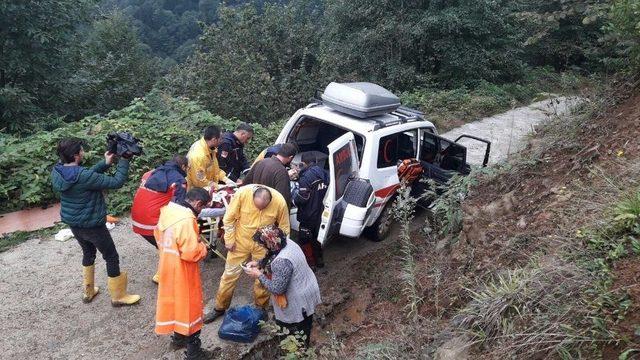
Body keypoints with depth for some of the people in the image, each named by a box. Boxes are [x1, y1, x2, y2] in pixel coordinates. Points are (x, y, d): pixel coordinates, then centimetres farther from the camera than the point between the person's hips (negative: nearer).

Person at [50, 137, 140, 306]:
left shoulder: (56, 171, -8)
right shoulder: (83, 177, -31)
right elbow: (116, 182, -27)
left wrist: (105, 163, -3)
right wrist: (124, 160, -19)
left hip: (72, 223, 8)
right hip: (92, 225, -8)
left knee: (88, 253, 29)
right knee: (112, 257, 9)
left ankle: (88, 291, 42)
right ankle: (118, 296, 21)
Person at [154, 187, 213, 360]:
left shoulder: (167, 209, -2)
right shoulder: (187, 219, -30)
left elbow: (159, 235, 13)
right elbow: (191, 253, -29)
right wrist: (202, 247, -10)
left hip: (167, 265, 8)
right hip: (182, 270, -8)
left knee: (174, 300, 23)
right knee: (189, 305, 6)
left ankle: (178, 337, 41)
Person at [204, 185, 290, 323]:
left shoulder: (280, 202, -25)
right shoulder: (242, 193, -27)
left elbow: (284, 228, -7)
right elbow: (229, 218, -12)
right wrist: (229, 240, -8)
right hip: (241, 240, 0)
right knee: (230, 274, 10)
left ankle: (260, 308, 34)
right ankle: (220, 308, 29)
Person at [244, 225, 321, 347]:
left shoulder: (282, 262, -37)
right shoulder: (286, 243, -9)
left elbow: (277, 289, -28)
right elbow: (271, 258, 12)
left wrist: (258, 275, -20)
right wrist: (258, 263, -1)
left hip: (299, 300, -9)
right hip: (307, 287, 9)